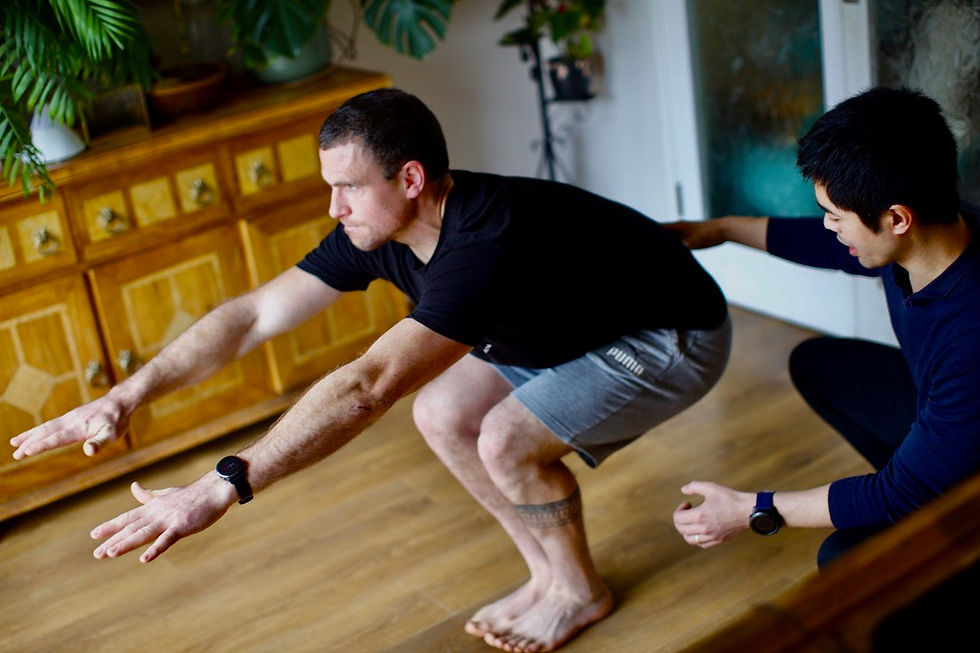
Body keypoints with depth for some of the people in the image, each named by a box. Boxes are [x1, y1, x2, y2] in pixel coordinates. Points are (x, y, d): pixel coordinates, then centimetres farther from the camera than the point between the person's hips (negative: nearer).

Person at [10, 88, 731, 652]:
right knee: (441, 415, -2)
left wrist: (224, 487, -48)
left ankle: (581, 590, 5)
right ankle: (549, 574, 15)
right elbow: (254, 314, -12)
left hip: (673, 338, -8)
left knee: (506, 440, -24)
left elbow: (366, 387, -47)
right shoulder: (376, 231, -12)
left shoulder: (487, 240, -39)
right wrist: (127, 395, -20)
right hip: (569, 329, 8)